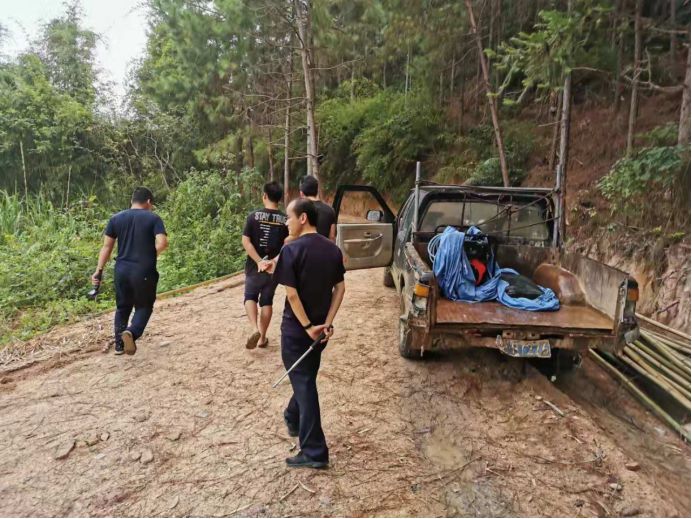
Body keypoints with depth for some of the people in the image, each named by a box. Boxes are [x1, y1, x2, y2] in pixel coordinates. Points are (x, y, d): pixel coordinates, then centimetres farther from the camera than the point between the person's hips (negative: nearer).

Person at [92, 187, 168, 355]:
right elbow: (162, 243, -15)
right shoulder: (153, 218, -3)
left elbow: (106, 247, 5)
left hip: (122, 270, 4)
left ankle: (119, 345, 25)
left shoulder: (116, 218, 7)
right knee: (144, 306, 13)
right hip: (144, 271, -3)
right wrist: (150, 255, 5)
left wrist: (99, 270, 7)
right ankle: (131, 332, -14)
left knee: (123, 307, 19)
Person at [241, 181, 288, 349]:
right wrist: (273, 261, -15)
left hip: (254, 266, -1)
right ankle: (262, 337, 19)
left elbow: (246, 242, -13)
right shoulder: (285, 220, -3)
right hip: (274, 268, 2)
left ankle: (255, 329, -7)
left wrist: (259, 261, -14)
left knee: (250, 297, 14)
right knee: (267, 301, 13)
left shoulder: (254, 215, -7)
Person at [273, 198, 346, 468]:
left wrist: (307, 326, -15)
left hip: (296, 328, -6)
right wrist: (327, 322, -3)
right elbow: (340, 287, 1)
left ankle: (315, 452, 6)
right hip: (320, 327, 6)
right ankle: (293, 420, 48)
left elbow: (292, 293, -21)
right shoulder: (333, 249, 2)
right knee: (306, 377, 25)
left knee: (304, 384, 1)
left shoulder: (292, 249, -17)